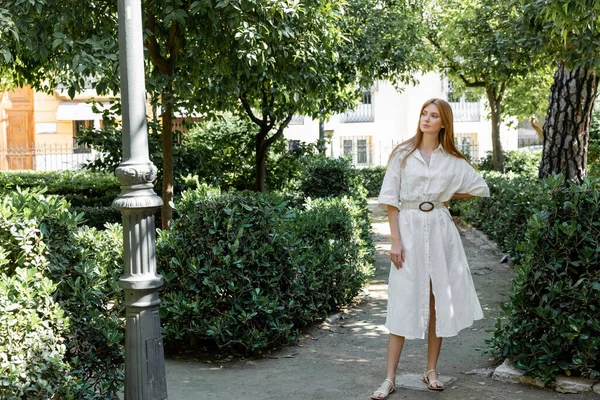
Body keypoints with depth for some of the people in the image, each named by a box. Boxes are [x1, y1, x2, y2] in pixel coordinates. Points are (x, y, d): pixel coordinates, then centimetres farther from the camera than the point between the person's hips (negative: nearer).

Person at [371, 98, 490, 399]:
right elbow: (390, 199, -3)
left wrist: (450, 196, 9)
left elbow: (482, 189, 15)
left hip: (440, 230, 2)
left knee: (439, 300, 5)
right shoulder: (403, 154, 1)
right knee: (403, 301, -5)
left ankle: (431, 371, 18)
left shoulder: (453, 161, 6)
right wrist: (396, 240, -10)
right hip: (409, 229, -2)